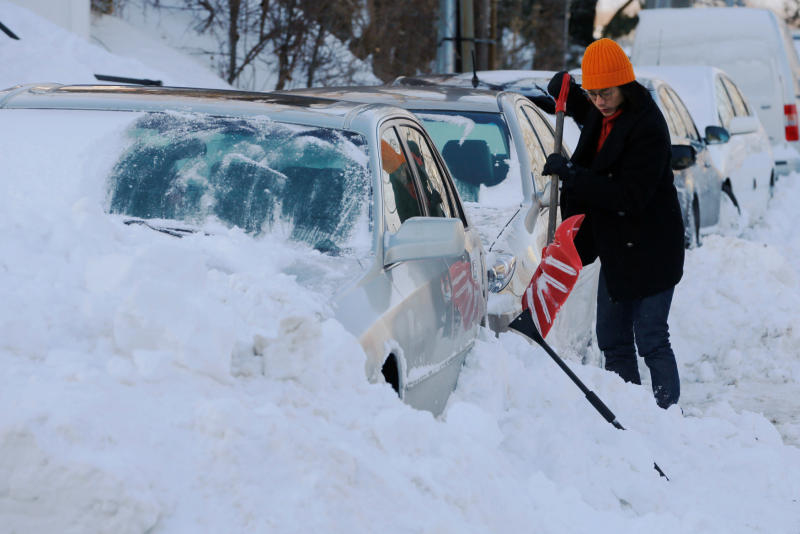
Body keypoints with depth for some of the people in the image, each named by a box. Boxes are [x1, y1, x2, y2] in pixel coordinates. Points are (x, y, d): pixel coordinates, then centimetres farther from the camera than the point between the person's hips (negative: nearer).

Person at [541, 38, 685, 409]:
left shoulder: (647, 127, -21)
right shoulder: (602, 116, 4)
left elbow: (630, 196, -26)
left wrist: (570, 175, -26)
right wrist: (565, 92, 7)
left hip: (649, 252, -9)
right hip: (615, 249, 9)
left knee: (651, 340, -7)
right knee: (612, 341, 11)